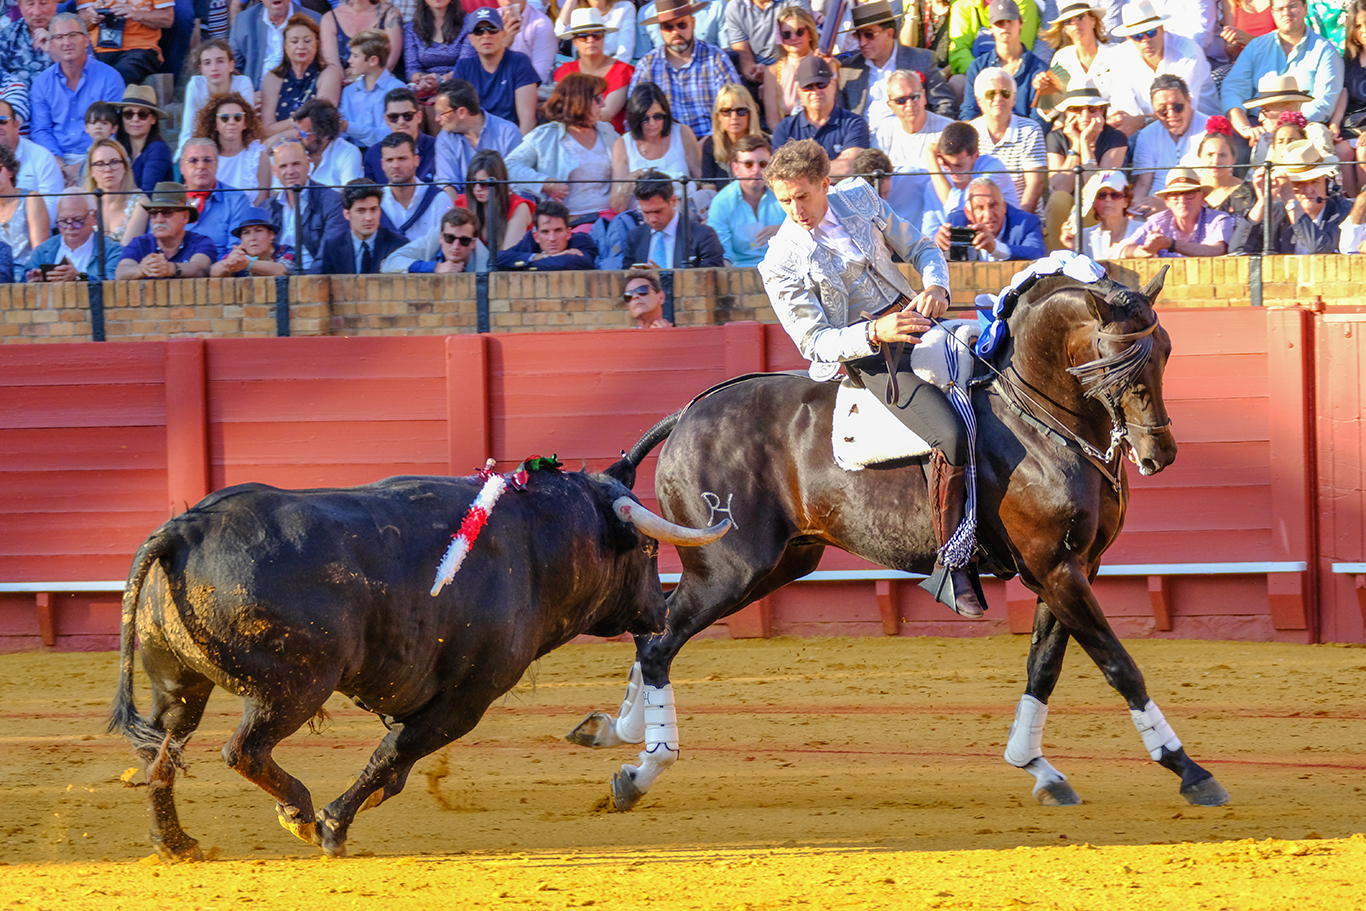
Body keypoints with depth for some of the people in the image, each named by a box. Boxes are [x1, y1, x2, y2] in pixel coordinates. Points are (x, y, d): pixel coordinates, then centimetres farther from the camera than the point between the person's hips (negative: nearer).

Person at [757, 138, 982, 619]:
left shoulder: (860, 200, 3)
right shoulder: (782, 263, -9)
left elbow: (921, 249, 14)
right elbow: (814, 342, -10)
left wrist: (936, 287, -8)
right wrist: (874, 333, -27)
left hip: (914, 316, 5)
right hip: (870, 357, -5)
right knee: (951, 435, -27)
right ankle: (952, 562, -18)